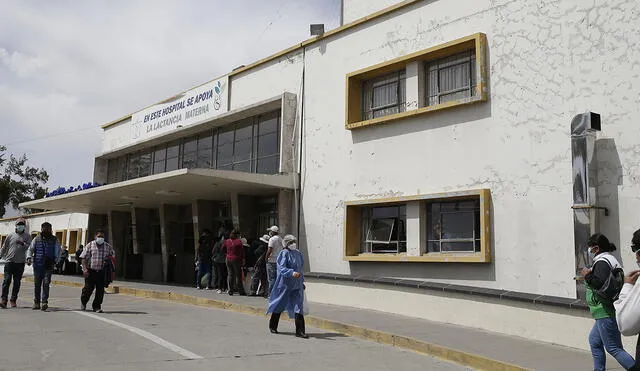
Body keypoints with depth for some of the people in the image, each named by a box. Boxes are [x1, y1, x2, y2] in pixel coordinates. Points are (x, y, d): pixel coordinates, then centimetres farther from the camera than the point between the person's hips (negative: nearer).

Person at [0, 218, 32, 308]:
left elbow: (28, 247, -5)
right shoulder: (10, 236, 10)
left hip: (20, 262, 0)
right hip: (9, 261, 0)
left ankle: (13, 300, 10)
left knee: (17, 282, 3)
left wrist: (23, 244, -23)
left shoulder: (27, 236, 8)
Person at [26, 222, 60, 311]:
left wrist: (55, 261, -9)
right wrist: (29, 258, -9)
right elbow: (30, 249, 9)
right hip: (37, 265, 2)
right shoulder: (36, 239, 8)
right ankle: (36, 302, 15)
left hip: (49, 266, -2)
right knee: (37, 284, 6)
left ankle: (45, 302, -13)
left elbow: (58, 252, 5)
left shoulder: (54, 240, 6)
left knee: (46, 283, -11)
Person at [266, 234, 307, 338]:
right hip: (285, 284, -4)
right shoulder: (284, 253, -10)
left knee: (298, 307, -6)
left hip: (297, 285, 5)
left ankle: (300, 331, -6)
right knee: (279, 305, 11)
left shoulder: (298, 253, 9)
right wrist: (292, 273, -36)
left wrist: (301, 281, 22)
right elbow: (282, 268, -20)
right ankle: (273, 326, 32)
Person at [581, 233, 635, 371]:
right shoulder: (611, 259, 17)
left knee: (613, 348, -7)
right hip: (606, 312, 11)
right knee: (594, 341, 19)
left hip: (606, 312, -11)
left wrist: (587, 275, -15)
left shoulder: (602, 262, -16)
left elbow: (601, 283, -29)